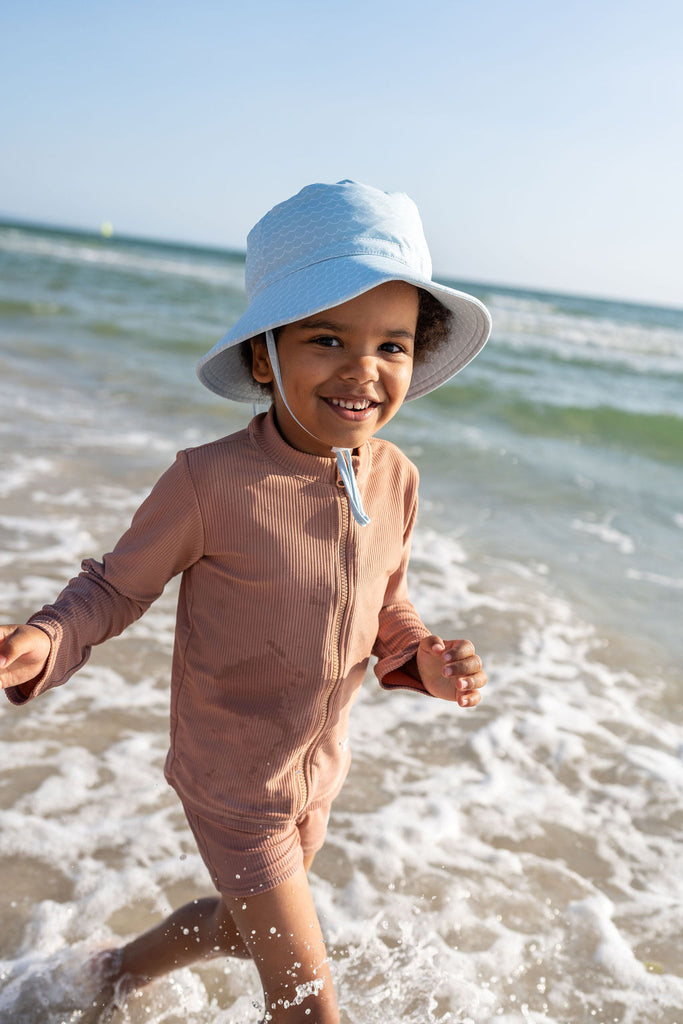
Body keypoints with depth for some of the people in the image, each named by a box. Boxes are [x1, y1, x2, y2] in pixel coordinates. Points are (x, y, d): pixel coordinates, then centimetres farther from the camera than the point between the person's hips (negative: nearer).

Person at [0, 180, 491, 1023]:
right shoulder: (211, 482, -28)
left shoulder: (395, 480, -10)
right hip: (233, 783, -6)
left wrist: (425, 658, -14)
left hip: (320, 768, 7)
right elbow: (117, 584, -15)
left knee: (242, 926, 31)